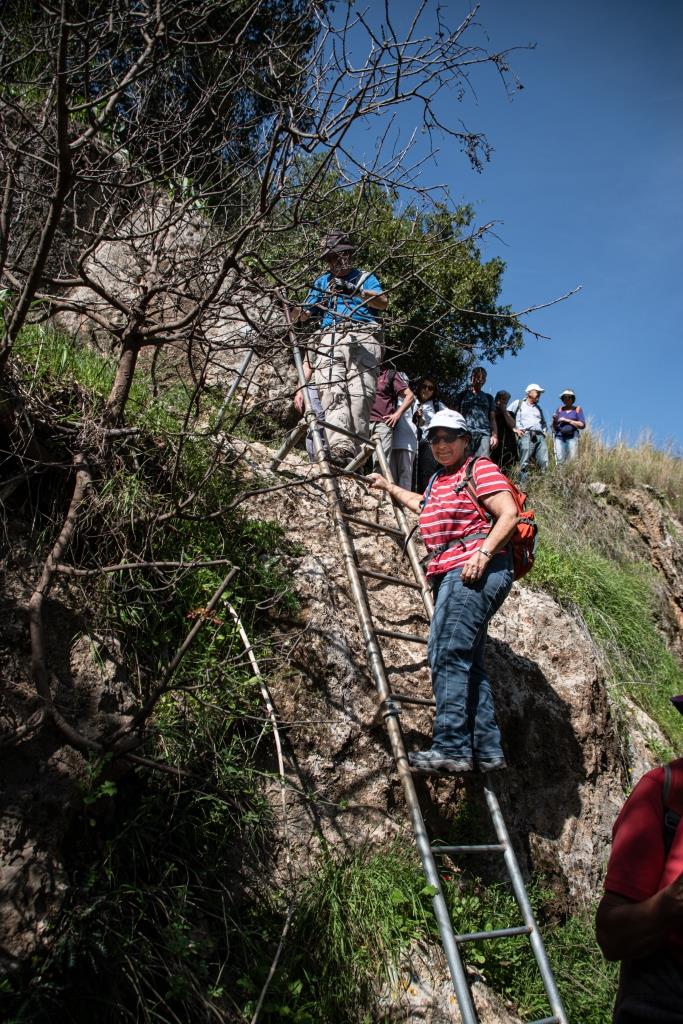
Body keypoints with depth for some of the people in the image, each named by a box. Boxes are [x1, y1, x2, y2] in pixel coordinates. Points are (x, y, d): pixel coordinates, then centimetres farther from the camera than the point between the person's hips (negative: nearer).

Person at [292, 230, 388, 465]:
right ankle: (340, 445, -42)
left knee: (360, 394, -21)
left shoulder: (365, 277, 25)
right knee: (332, 390, -24)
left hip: (363, 338, -1)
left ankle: (357, 452, -27)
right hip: (330, 338, 2)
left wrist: (354, 290, -10)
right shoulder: (321, 282, 34)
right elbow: (304, 313, 25)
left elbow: (383, 302, 5)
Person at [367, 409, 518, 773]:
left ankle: (451, 746, -19)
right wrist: (389, 487, 55)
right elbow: (425, 507, 49)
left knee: (447, 652, -18)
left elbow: (509, 514, -11)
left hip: (477, 570, -9)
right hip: (451, 574, 10)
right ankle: (487, 749, 8)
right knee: (466, 661, 5)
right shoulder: (438, 481, 26)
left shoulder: (480, 469, 1)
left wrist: (483, 553, -21)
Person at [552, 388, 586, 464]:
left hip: (572, 437, -1)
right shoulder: (559, 409, 15)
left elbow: (582, 425, 0)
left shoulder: (577, 409, 10)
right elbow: (554, 427, 15)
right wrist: (554, 420, -7)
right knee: (560, 460, -13)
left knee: (572, 461, -13)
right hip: (559, 437, 1)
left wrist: (567, 420, -6)